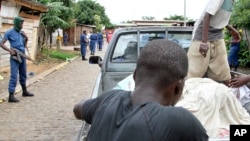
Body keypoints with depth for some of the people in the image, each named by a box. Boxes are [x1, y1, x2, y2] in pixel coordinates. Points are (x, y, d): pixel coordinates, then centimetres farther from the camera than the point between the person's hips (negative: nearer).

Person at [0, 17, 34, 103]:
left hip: (22, 56, 7)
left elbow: (26, 40, 28)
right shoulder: (9, 32, -7)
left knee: (23, 75, 17)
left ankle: (25, 91, 31)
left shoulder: (21, 32, 9)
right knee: (14, 76, -11)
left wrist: (25, 37, 6)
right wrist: (10, 50, -22)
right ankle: (11, 96, -11)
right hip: (15, 57, -7)